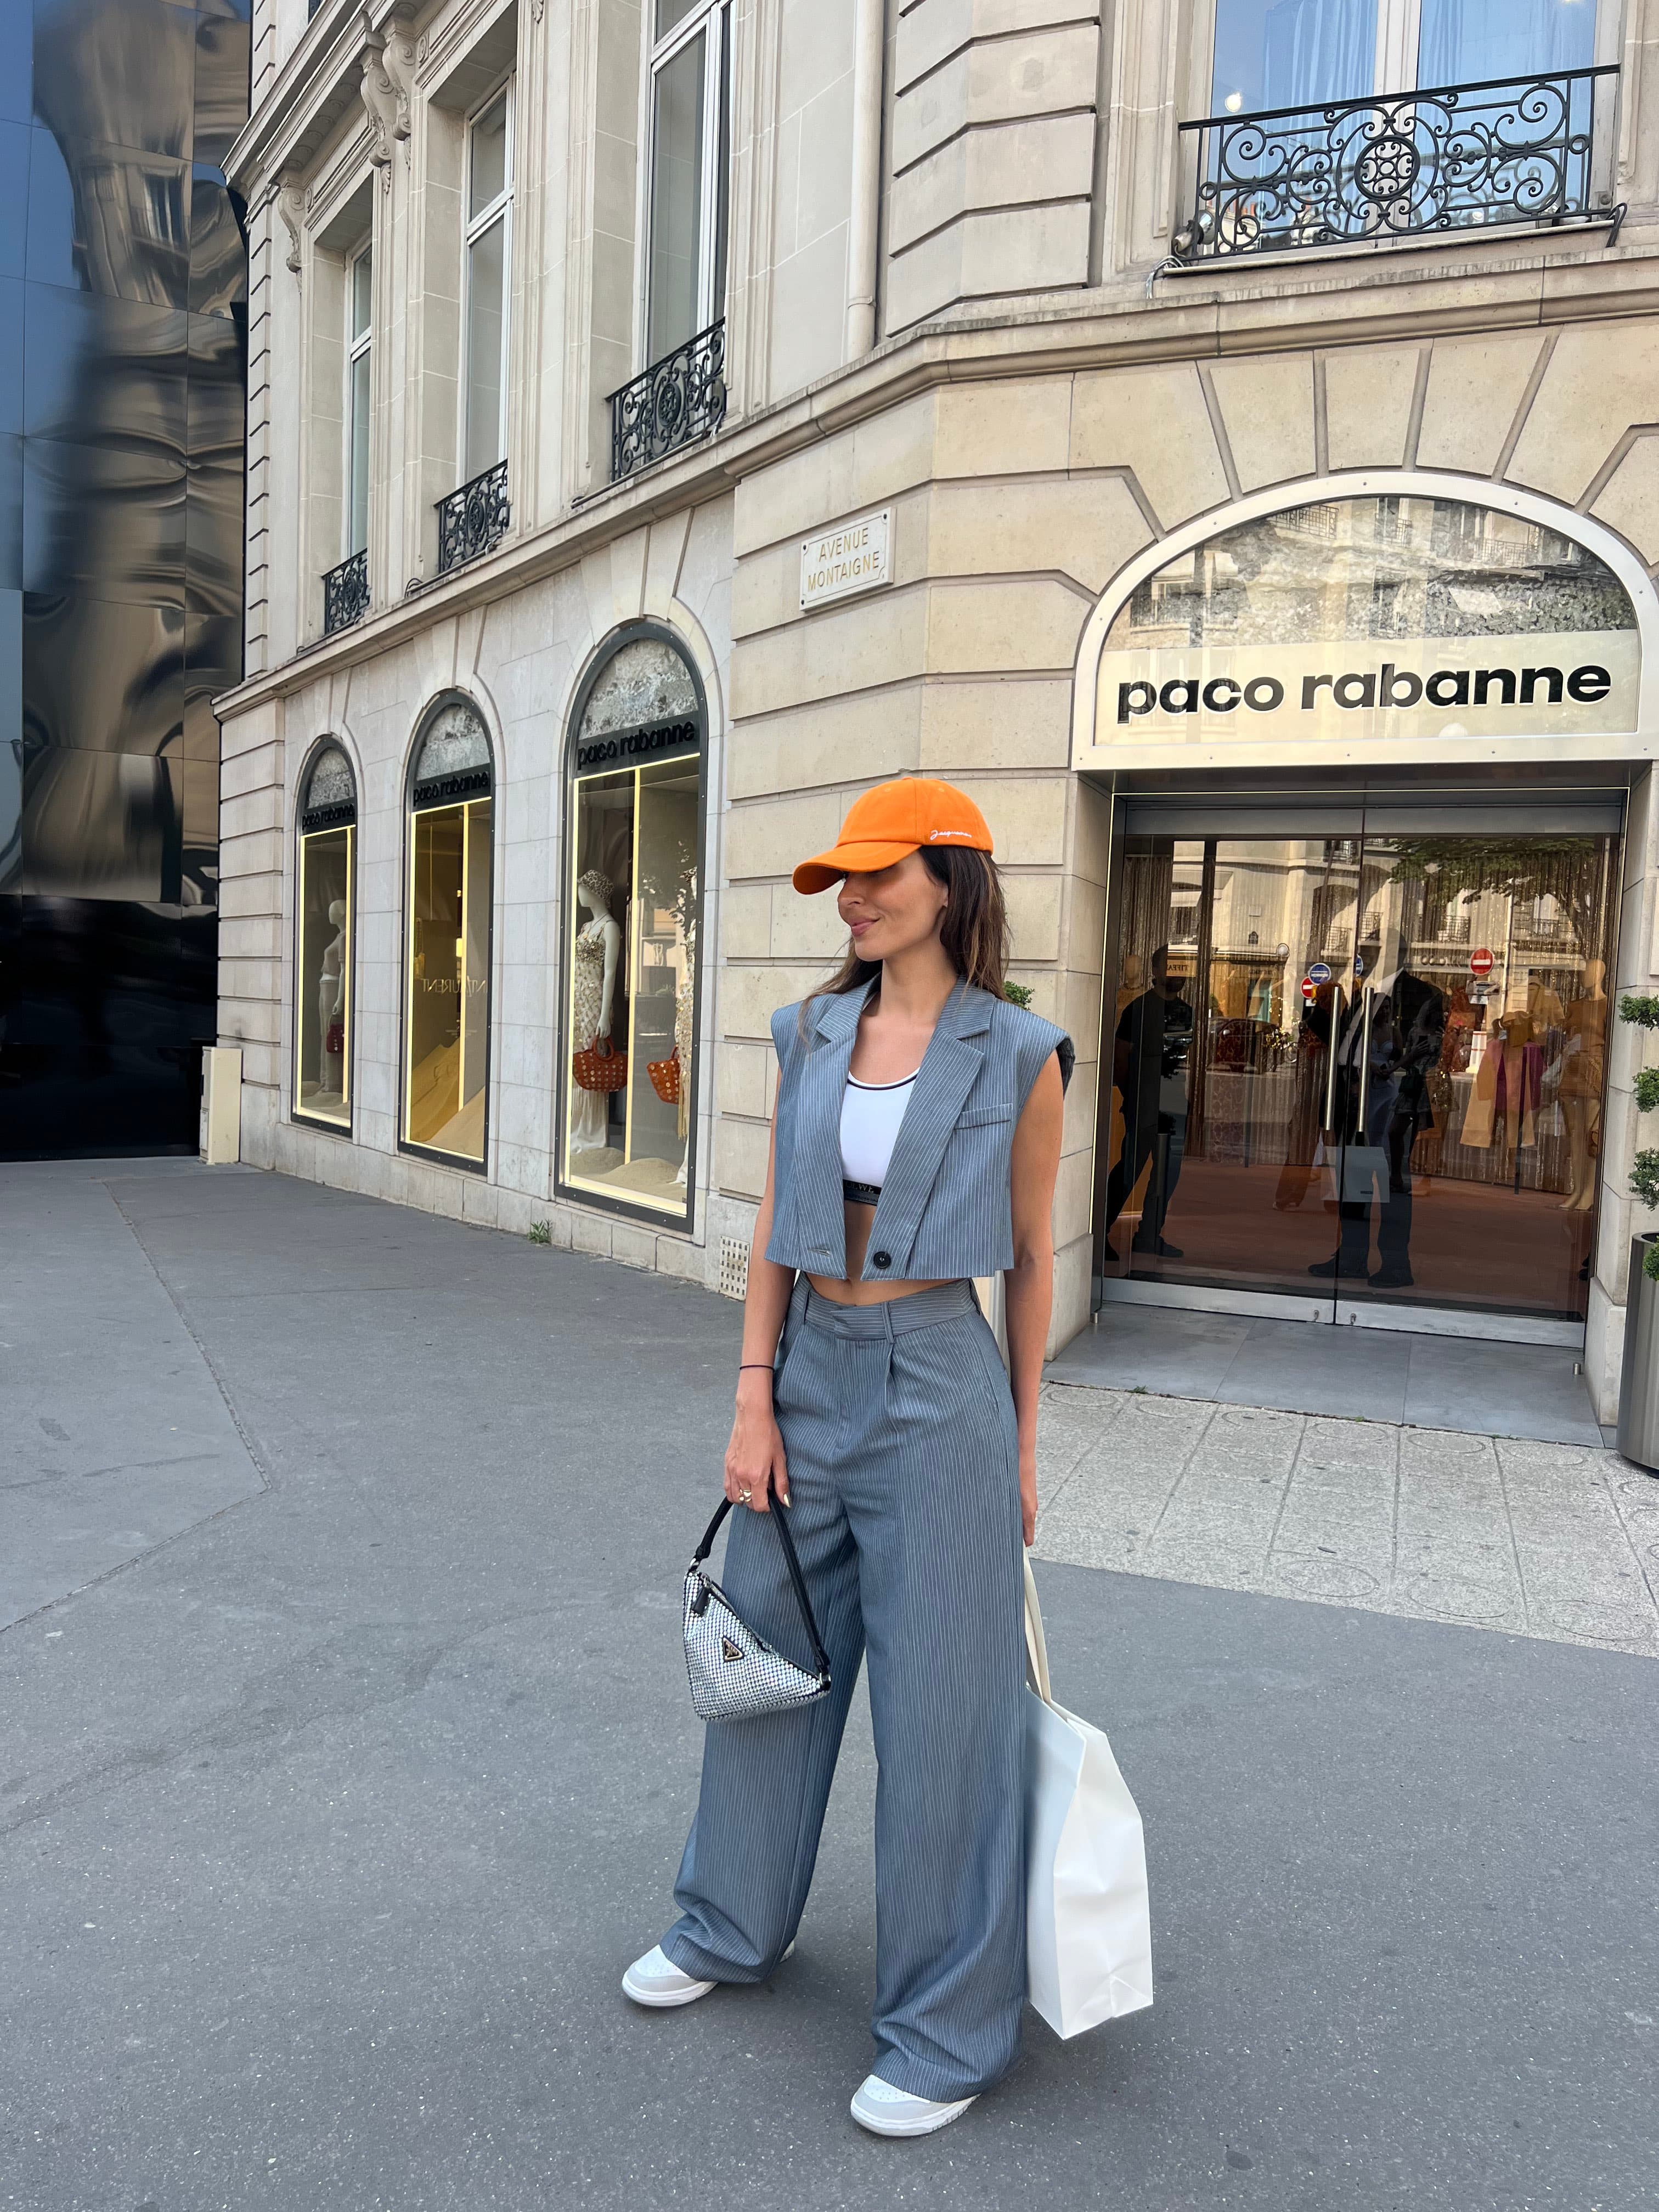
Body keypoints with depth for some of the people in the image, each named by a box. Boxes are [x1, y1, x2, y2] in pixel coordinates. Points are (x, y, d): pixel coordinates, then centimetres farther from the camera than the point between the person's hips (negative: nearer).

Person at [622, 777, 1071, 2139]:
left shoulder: (1017, 1056, -7)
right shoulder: (813, 1036, 4)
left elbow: (1030, 1258, 0)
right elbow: (776, 1226, 6)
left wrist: (1023, 1442, 4)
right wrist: (754, 1400, 1)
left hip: (935, 1386, -5)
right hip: (808, 1373, 5)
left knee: (939, 1708, 6)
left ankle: (947, 2031, 27)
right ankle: (734, 1927, 44)